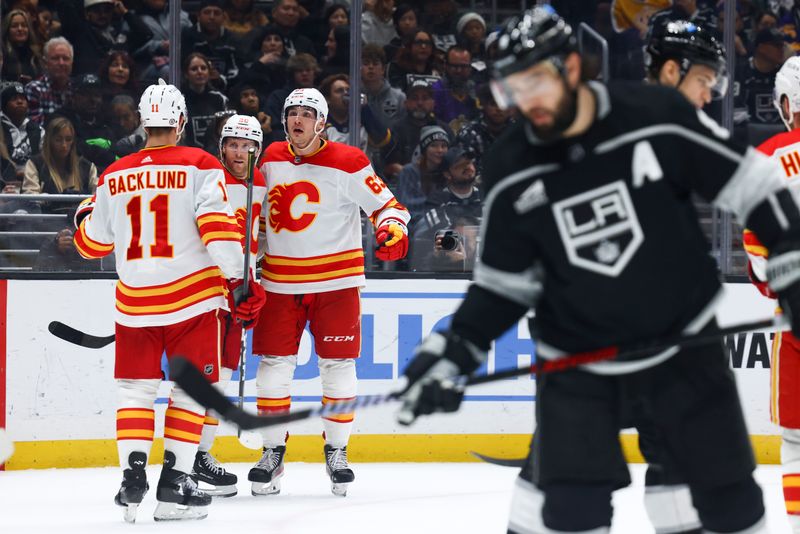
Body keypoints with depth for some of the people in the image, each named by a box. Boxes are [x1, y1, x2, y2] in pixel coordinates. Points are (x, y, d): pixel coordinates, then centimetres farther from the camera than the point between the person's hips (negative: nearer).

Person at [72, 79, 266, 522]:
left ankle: (132, 475, -1)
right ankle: (174, 482, 0)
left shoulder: (114, 178, 5)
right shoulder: (199, 167, -6)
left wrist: (85, 213, 36)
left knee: (135, 389, 11)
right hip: (192, 299, -3)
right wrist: (239, 280, -11)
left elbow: (92, 243, 15)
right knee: (191, 388, 6)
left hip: (134, 301, 3)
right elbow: (216, 225, -16)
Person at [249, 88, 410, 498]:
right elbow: (257, 209, 18)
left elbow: (384, 203, -6)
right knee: (274, 363, 1)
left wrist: (393, 229, -27)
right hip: (280, 281, 3)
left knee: (338, 365, 1)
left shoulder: (347, 163, -9)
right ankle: (273, 451, 12)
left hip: (335, 279, -3)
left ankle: (336, 450, 14)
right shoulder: (271, 160, 5)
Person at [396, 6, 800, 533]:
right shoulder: (511, 172, -9)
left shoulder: (657, 117, -17)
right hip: (578, 353, 0)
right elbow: (504, 282, 3)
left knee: (728, 490, 7)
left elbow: (753, 186, -7)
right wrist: (455, 352, -7)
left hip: (684, 337, 0)